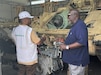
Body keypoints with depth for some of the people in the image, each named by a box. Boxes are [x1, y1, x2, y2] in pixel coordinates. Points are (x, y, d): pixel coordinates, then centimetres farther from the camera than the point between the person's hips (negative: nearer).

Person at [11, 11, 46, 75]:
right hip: (30, 59, -6)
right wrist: (44, 38, 8)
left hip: (20, 59, 6)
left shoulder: (14, 30, -1)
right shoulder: (30, 30, -21)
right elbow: (38, 42, -12)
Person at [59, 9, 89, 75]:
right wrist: (65, 43, 11)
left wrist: (67, 47, -26)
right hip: (73, 59, 10)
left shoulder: (80, 25, -21)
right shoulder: (75, 25, 11)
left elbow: (82, 42, -32)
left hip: (78, 60, -10)